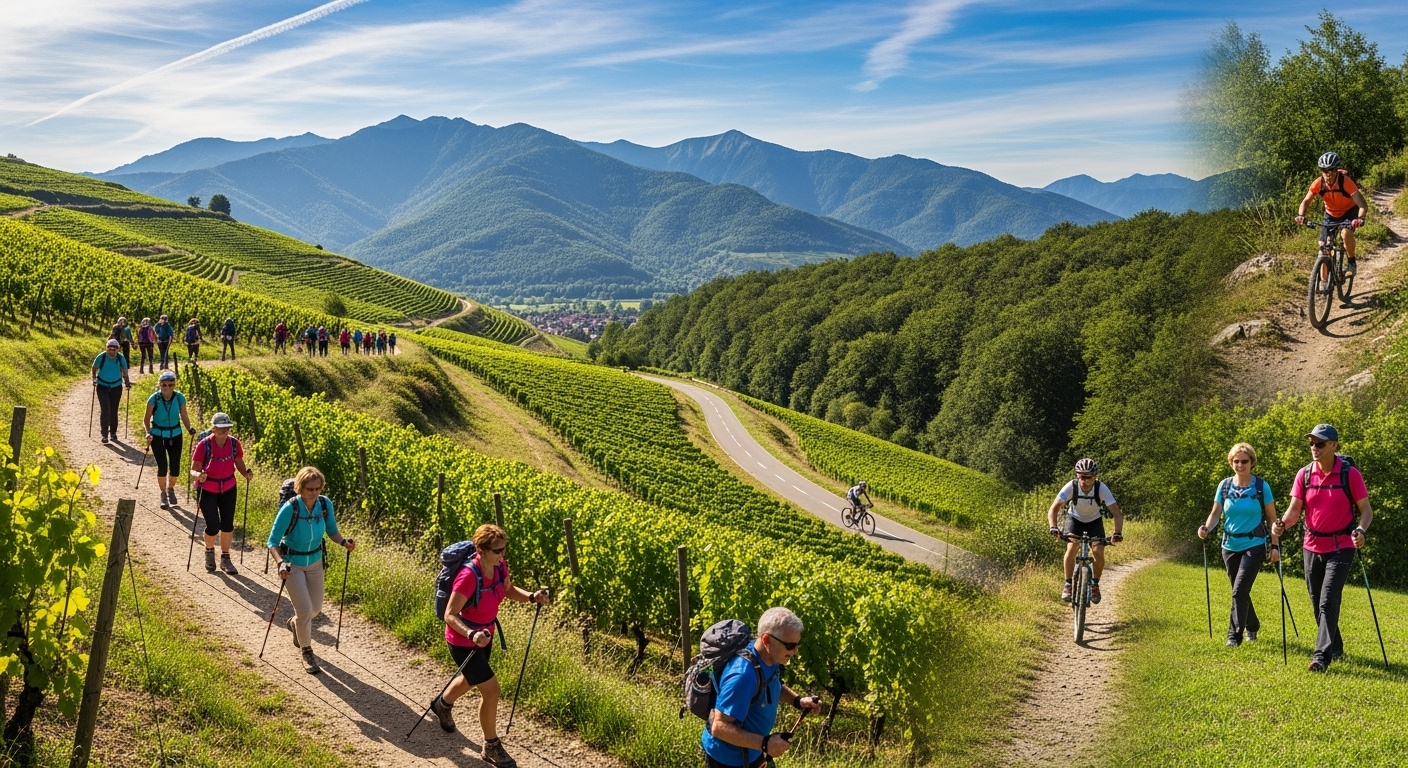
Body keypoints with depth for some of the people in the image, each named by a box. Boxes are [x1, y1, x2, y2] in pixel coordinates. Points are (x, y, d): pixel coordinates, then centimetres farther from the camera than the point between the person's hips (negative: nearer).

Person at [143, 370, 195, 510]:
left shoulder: (180, 398, -12)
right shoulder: (154, 399, -16)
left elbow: (184, 416, -2)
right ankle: (163, 494, 16)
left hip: (175, 435, 2)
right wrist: (148, 432, -23)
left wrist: (189, 428, -19)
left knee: (175, 467, -1)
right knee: (162, 466, -6)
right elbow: (146, 419, -8)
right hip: (158, 435, -2)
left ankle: (171, 488, 30)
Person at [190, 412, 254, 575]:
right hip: (208, 490, -4)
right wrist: (199, 475, -35)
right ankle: (209, 552, 26)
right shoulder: (204, 445, -17)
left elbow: (239, 463, 6)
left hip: (228, 488, 4)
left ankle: (225, 558, 26)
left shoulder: (234, 443, -7)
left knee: (227, 524, 9)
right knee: (213, 526, -6)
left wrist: (246, 474, -14)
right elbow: (194, 469, -13)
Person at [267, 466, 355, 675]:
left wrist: (343, 541, -19)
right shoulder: (290, 509, -28)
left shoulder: (325, 504, -15)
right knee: (304, 609, -10)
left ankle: (294, 624, 50)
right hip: (293, 564, -5)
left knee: (316, 608, 15)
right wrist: (280, 563, -38)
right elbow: (273, 542, -22)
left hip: (315, 562, 5)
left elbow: (332, 531, 2)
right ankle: (307, 652, 14)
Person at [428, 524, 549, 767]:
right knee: (491, 690, -7)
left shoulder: (500, 566, -13)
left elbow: (508, 590, 8)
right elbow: (450, 615, -30)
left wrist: (532, 597, -10)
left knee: (471, 679, 31)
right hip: (463, 641, -8)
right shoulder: (469, 576, -34)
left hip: (485, 635, 8)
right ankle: (491, 746, 14)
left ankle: (442, 704, 63)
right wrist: (471, 635, -45)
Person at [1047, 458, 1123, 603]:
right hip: (1075, 519, 0)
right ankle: (1068, 584, -9)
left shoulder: (1101, 488, -30)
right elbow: (1053, 510, -31)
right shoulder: (1071, 487, -30)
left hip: (1094, 521, 0)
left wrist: (1118, 533, -49)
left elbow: (1117, 514, -32)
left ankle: (1095, 584, 5)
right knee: (1071, 548, -25)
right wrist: (1053, 528, -49)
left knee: (1098, 552, -19)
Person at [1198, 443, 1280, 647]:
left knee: (1239, 591, -16)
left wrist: (1275, 546, -2)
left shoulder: (1261, 486, -4)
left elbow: (1272, 518, 0)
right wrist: (1206, 528, -16)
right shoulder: (1225, 486, 3)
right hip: (1230, 546, 4)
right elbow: (1215, 513, 4)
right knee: (1240, 592, 16)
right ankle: (1252, 626, 38)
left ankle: (1234, 635, -11)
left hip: (1254, 545, -4)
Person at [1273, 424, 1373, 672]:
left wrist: (1361, 530, -27)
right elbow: (1295, 509, -1)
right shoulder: (1304, 475, 1)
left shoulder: (1350, 474, -10)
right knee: (1318, 603, 13)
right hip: (1312, 547, 5)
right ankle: (1335, 648, 32)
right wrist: (1282, 524, -22)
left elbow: (1366, 509, -7)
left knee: (1328, 602, -15)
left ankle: (1321, 656, -15)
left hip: (1341, 547, -5)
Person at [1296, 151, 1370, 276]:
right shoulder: (1318, 183, -23)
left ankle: (1352, 263, -9)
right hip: (1331, 214, 4)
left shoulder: (1345, 181, -32)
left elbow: (1363, 204, -37)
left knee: (1346, 233, -32)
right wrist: (1301, 215, -36)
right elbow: (1306, 201, -15)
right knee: (1323, 246, -4)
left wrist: (1360, 218, -56)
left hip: (1349, 211, -4)